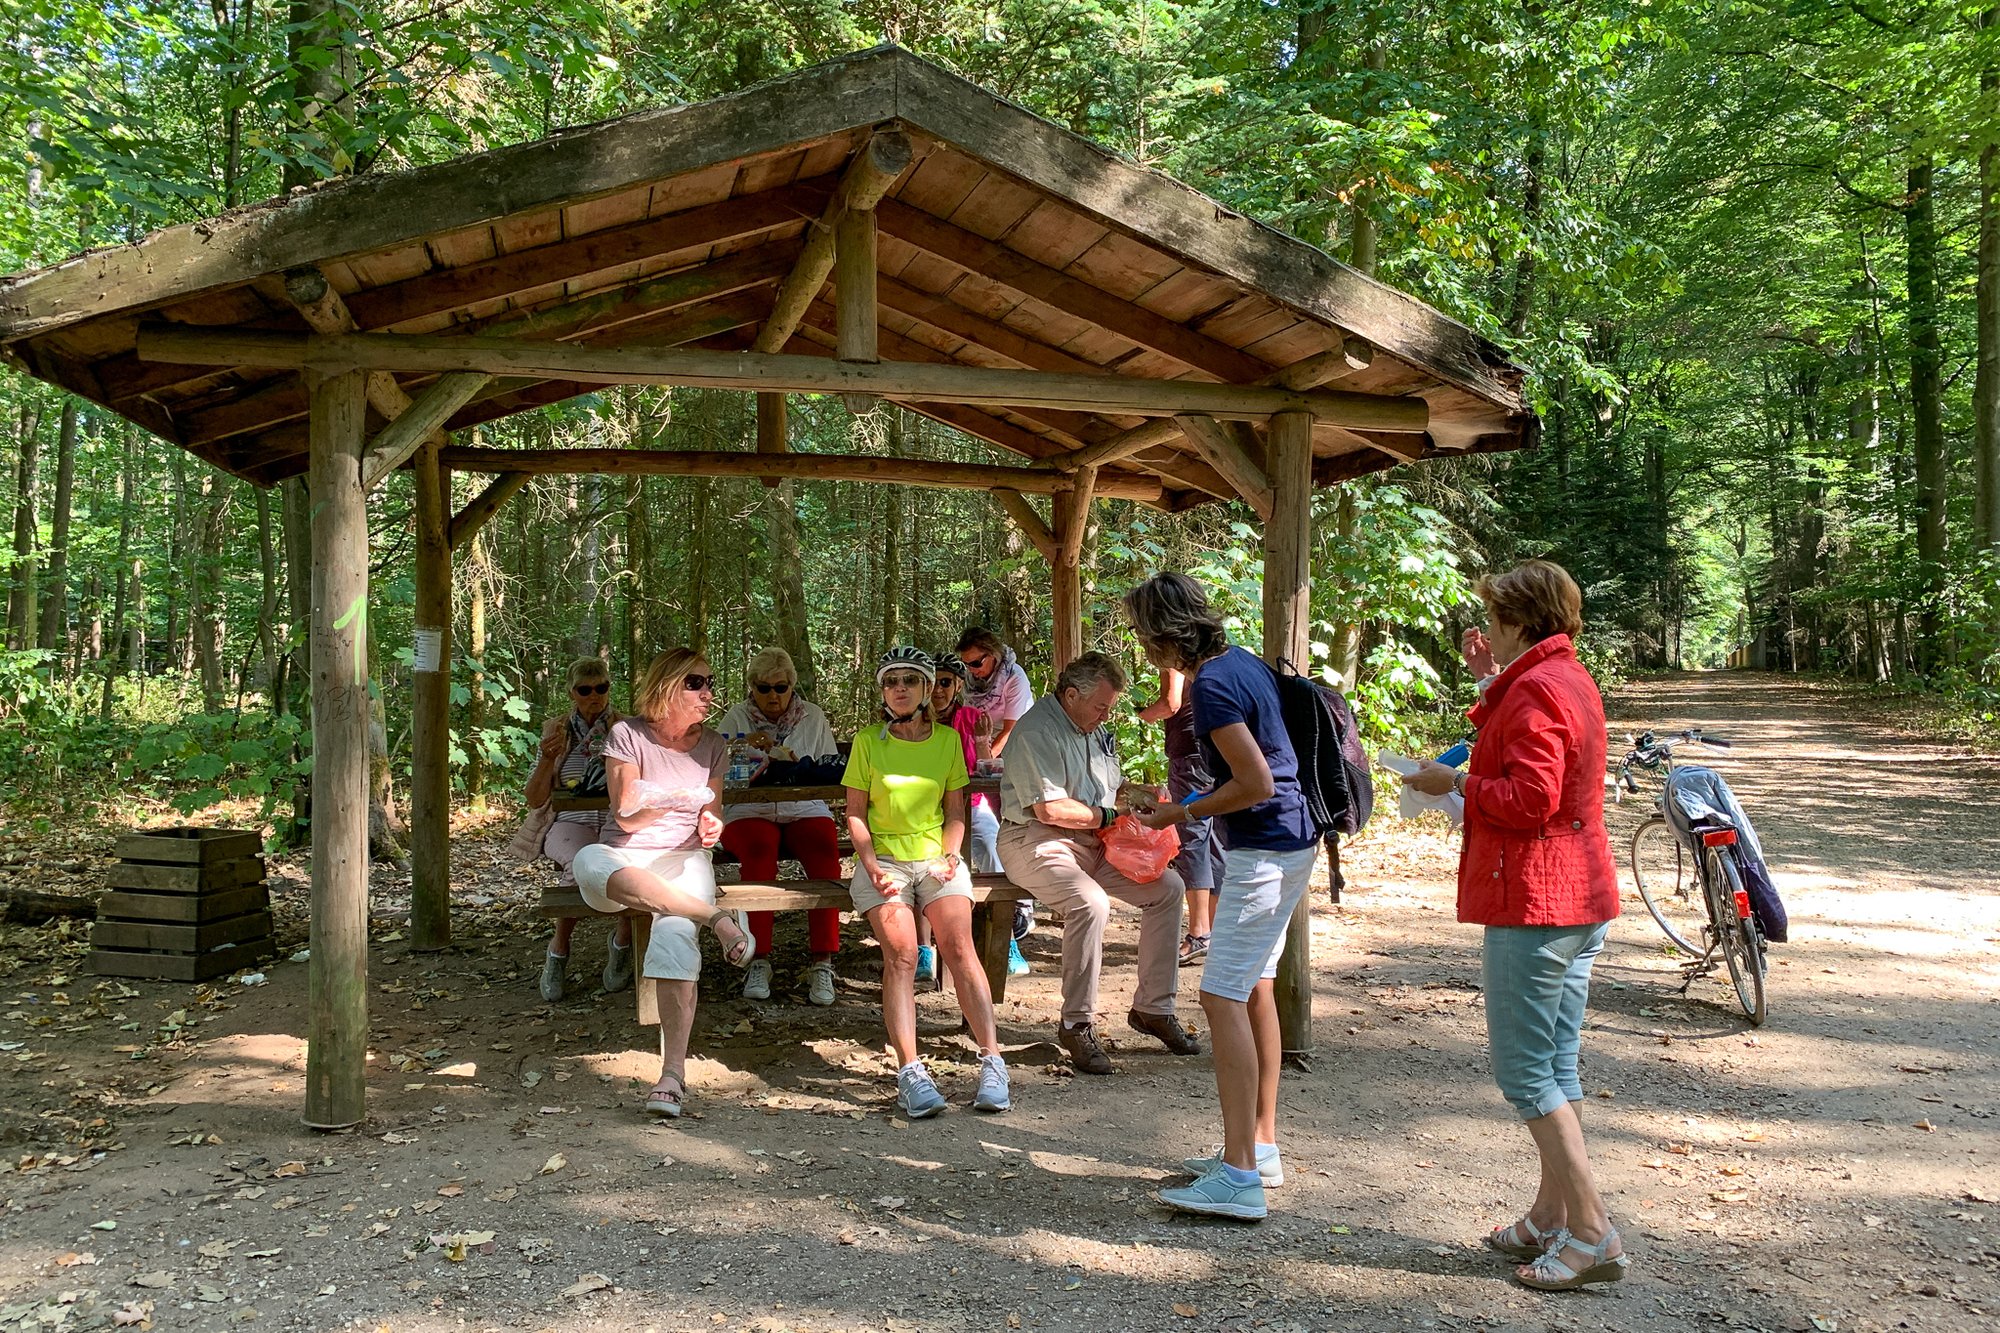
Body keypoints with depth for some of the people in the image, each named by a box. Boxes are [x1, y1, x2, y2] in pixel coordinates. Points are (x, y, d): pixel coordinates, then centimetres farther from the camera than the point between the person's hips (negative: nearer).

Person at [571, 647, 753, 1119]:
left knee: (676, 930, -33)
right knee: (589, 861, -40)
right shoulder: (628, 735, -2)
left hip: (683, 859, 1)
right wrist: (679, 799, -25)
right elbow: (626, 816, -9)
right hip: (625, 857, -1)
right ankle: (717, 917, -36)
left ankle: (674, 1070, -36)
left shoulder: (712, 746, 9)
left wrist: (711, 824, -5)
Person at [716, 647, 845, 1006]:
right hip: (749, 812, -1)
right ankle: (759, 961, -31)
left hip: (805, 810, 1)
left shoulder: (813, 717, 14)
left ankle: (822, 962, -30)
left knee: (824, 847, -32)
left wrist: (798, 766, -9)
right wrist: (744, 747, -14)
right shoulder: (736, 718, 11)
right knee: (759, 847, -36)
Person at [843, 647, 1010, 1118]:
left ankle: (992, 1062, -16)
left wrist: (951, 854, -4)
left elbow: (954, 811, 12)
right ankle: (910, 1071, -22)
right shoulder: (868, 741, 3)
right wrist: (871, 865, -9)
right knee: (900, 952, -21)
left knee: (959, 947, -19)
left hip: (936, 855, 1)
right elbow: (856, 813, 4)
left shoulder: (948, 739, 9)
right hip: (883, 859, -1)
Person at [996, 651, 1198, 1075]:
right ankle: (1077, 1025, -20)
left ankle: (1153, 1008, 5)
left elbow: (1114, 786, 27)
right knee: (1091, 903, -34)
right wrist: (1108, 816, -13)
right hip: (1037, 841, -9)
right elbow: (1050, 808, -23)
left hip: (1092, 841, 9)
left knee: (1166, 886, -4)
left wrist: (1137, 795, 5)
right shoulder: (1036, 732, -15)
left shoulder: (1094, 728, 16)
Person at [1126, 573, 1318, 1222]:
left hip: (1263, 847, -10)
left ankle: (1239, 1176, -10)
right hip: (1292, 837, 10)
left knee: (1223, 996, -10)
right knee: (1254, 985, 16)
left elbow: (1256, 783, -22)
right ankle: (1261, 1145, 24)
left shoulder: (1212, 685, -19)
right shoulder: (1245, 662, 11)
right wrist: (1197, 803, 19)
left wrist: (1184, 812, -10)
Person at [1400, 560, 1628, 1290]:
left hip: (1534, 903, -10)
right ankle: (1550, 1220, 23)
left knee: (1524, 1071, -4)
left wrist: (1455, 781, -11)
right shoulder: (1571, 680, 15)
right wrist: (1490, 682, 17)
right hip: (1581, 900, 11)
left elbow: (1528, 799, -24)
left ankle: (1592, 1233, -1)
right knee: (1555, 1066, 15)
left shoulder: (1535, 689, -17)